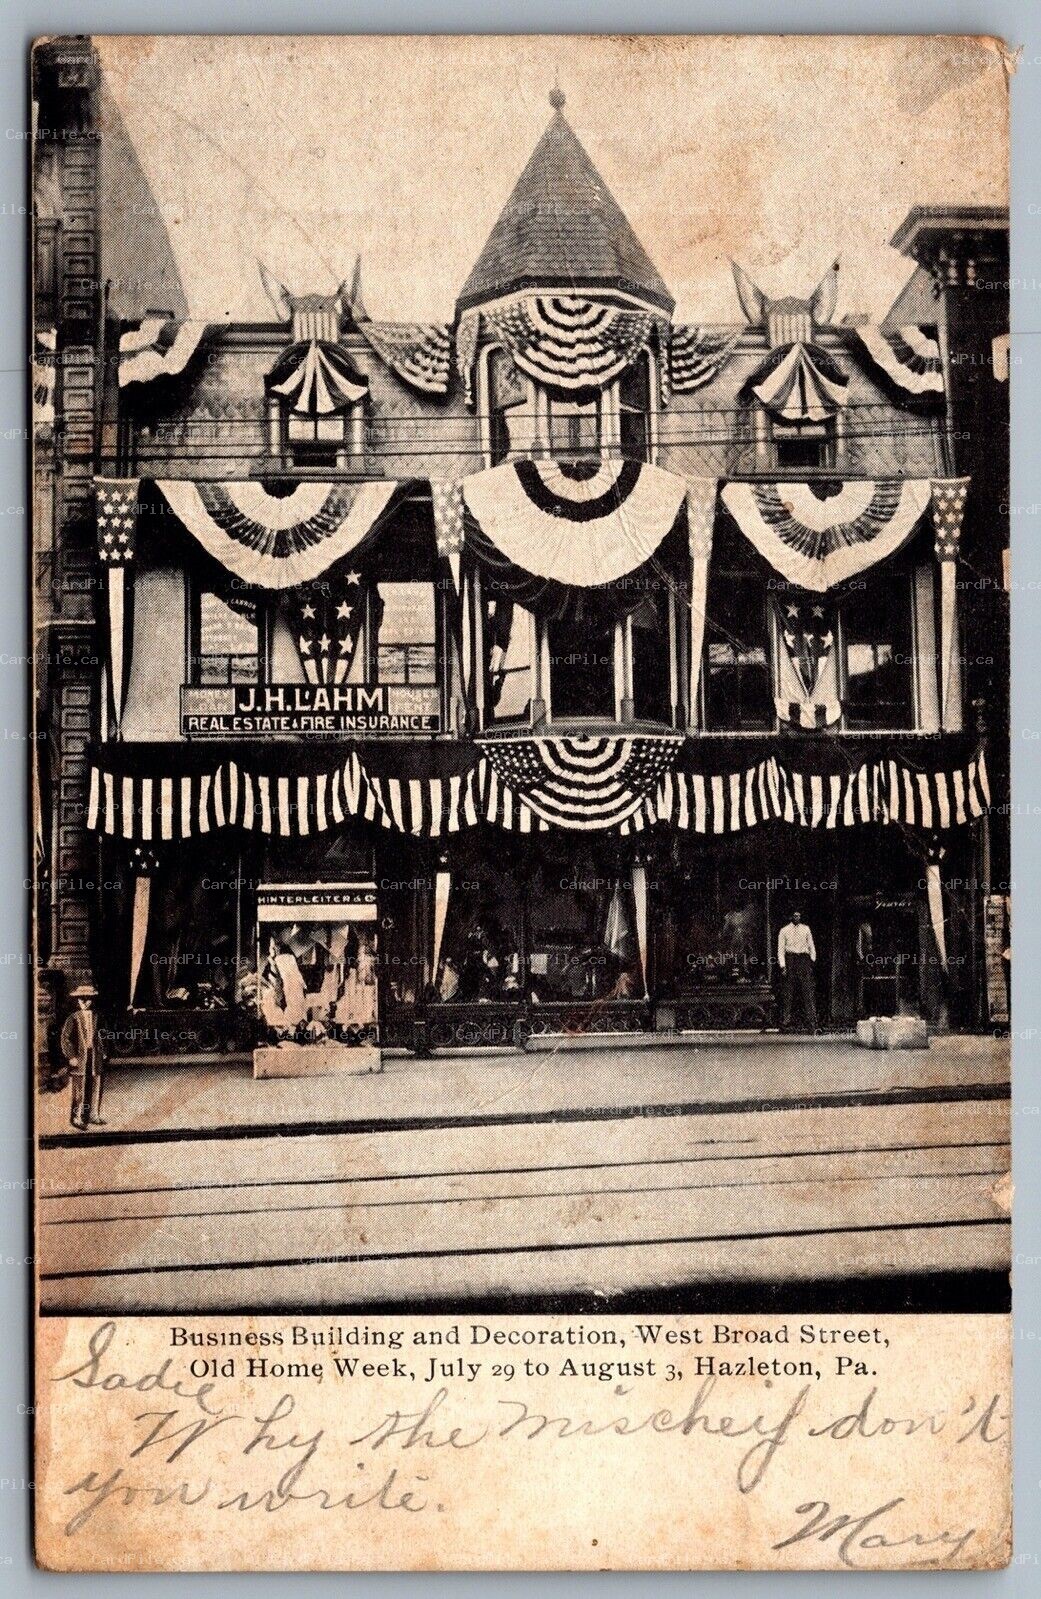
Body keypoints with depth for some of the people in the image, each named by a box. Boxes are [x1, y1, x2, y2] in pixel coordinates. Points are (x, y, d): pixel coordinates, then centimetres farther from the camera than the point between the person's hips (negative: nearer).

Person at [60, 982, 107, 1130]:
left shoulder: (94, 1015, 9)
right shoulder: (73, 1017, -8)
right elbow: (65, 1038, -10)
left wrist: (102, 1051, 12)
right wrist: (71, 1056, -15)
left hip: (94, 1056, 6)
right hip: (80, 1057, -6)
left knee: (96, 1087, 10)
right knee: (80, 1089, -4)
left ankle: (93, 1115, 22)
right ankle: (77, 1118, 6)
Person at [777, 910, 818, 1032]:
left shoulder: (806, 929, 13)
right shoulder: (784, 930, 7)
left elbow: (811, 946, 15)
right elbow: (781, 949, 4)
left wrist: (813, 961, 4)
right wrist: (782, 966, -5)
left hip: (804, 959, 1)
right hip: (790, 959, -1)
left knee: (808, 992, -8)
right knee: (789, 993, -2)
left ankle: (811, 1024, -11)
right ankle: (786, 1024, 2)